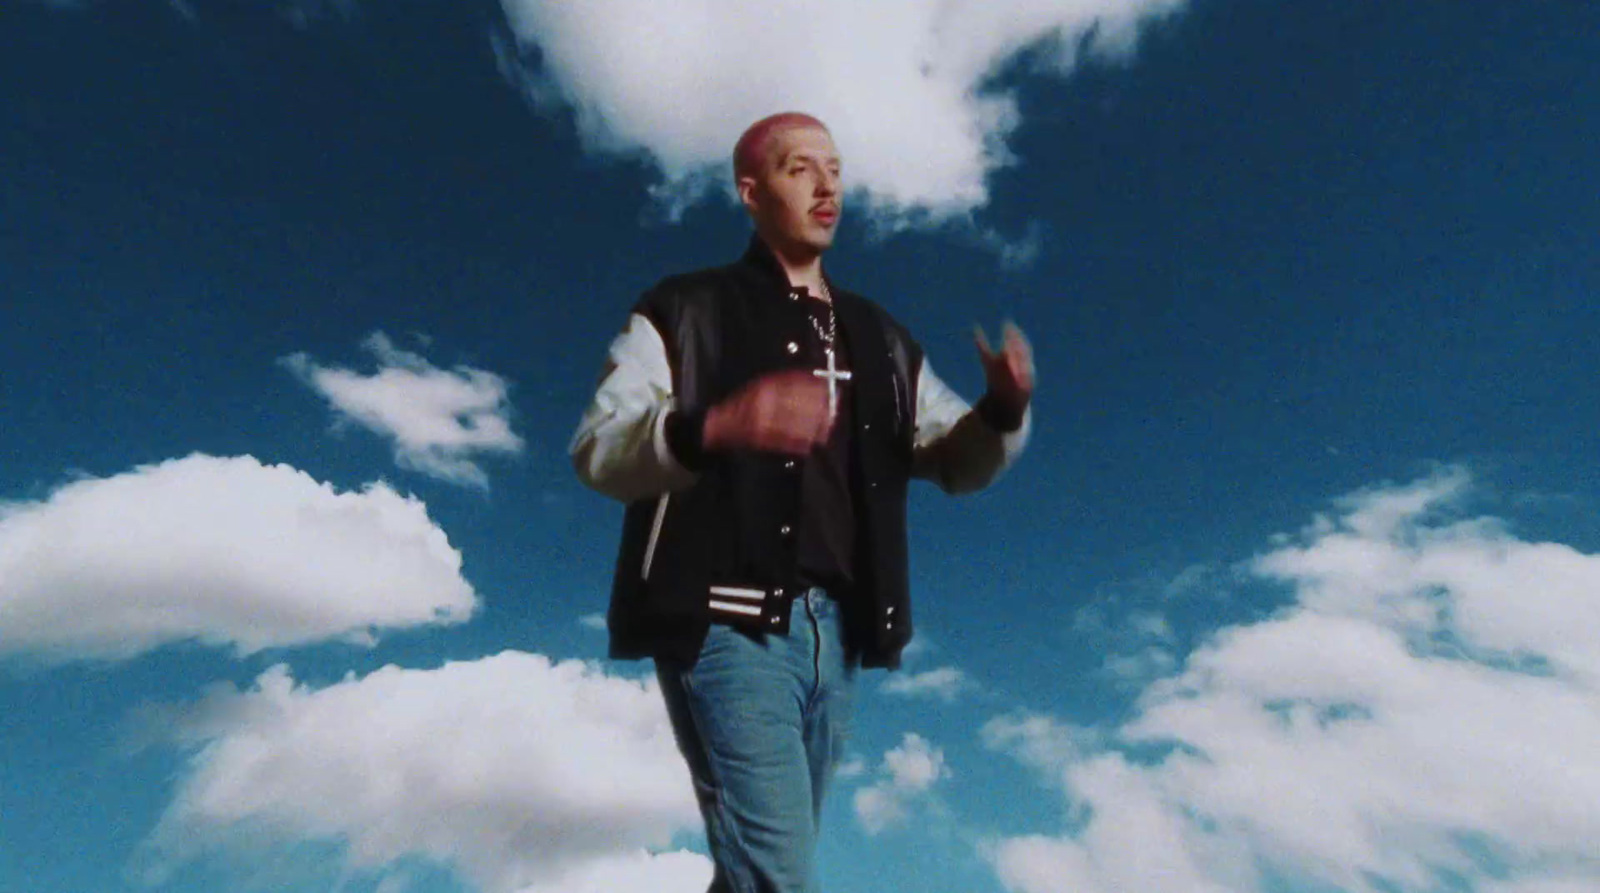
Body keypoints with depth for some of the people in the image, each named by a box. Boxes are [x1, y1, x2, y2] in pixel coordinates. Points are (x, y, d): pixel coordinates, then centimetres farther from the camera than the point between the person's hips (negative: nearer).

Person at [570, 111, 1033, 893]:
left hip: (831, 633, 6)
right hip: (726, 630, -5)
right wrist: (713, 427, -28)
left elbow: (953, 458, 12)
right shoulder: (684, 312, 0)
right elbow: (596, 449, -9)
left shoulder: (877, 339, 15)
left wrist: (1003, 411, -10)